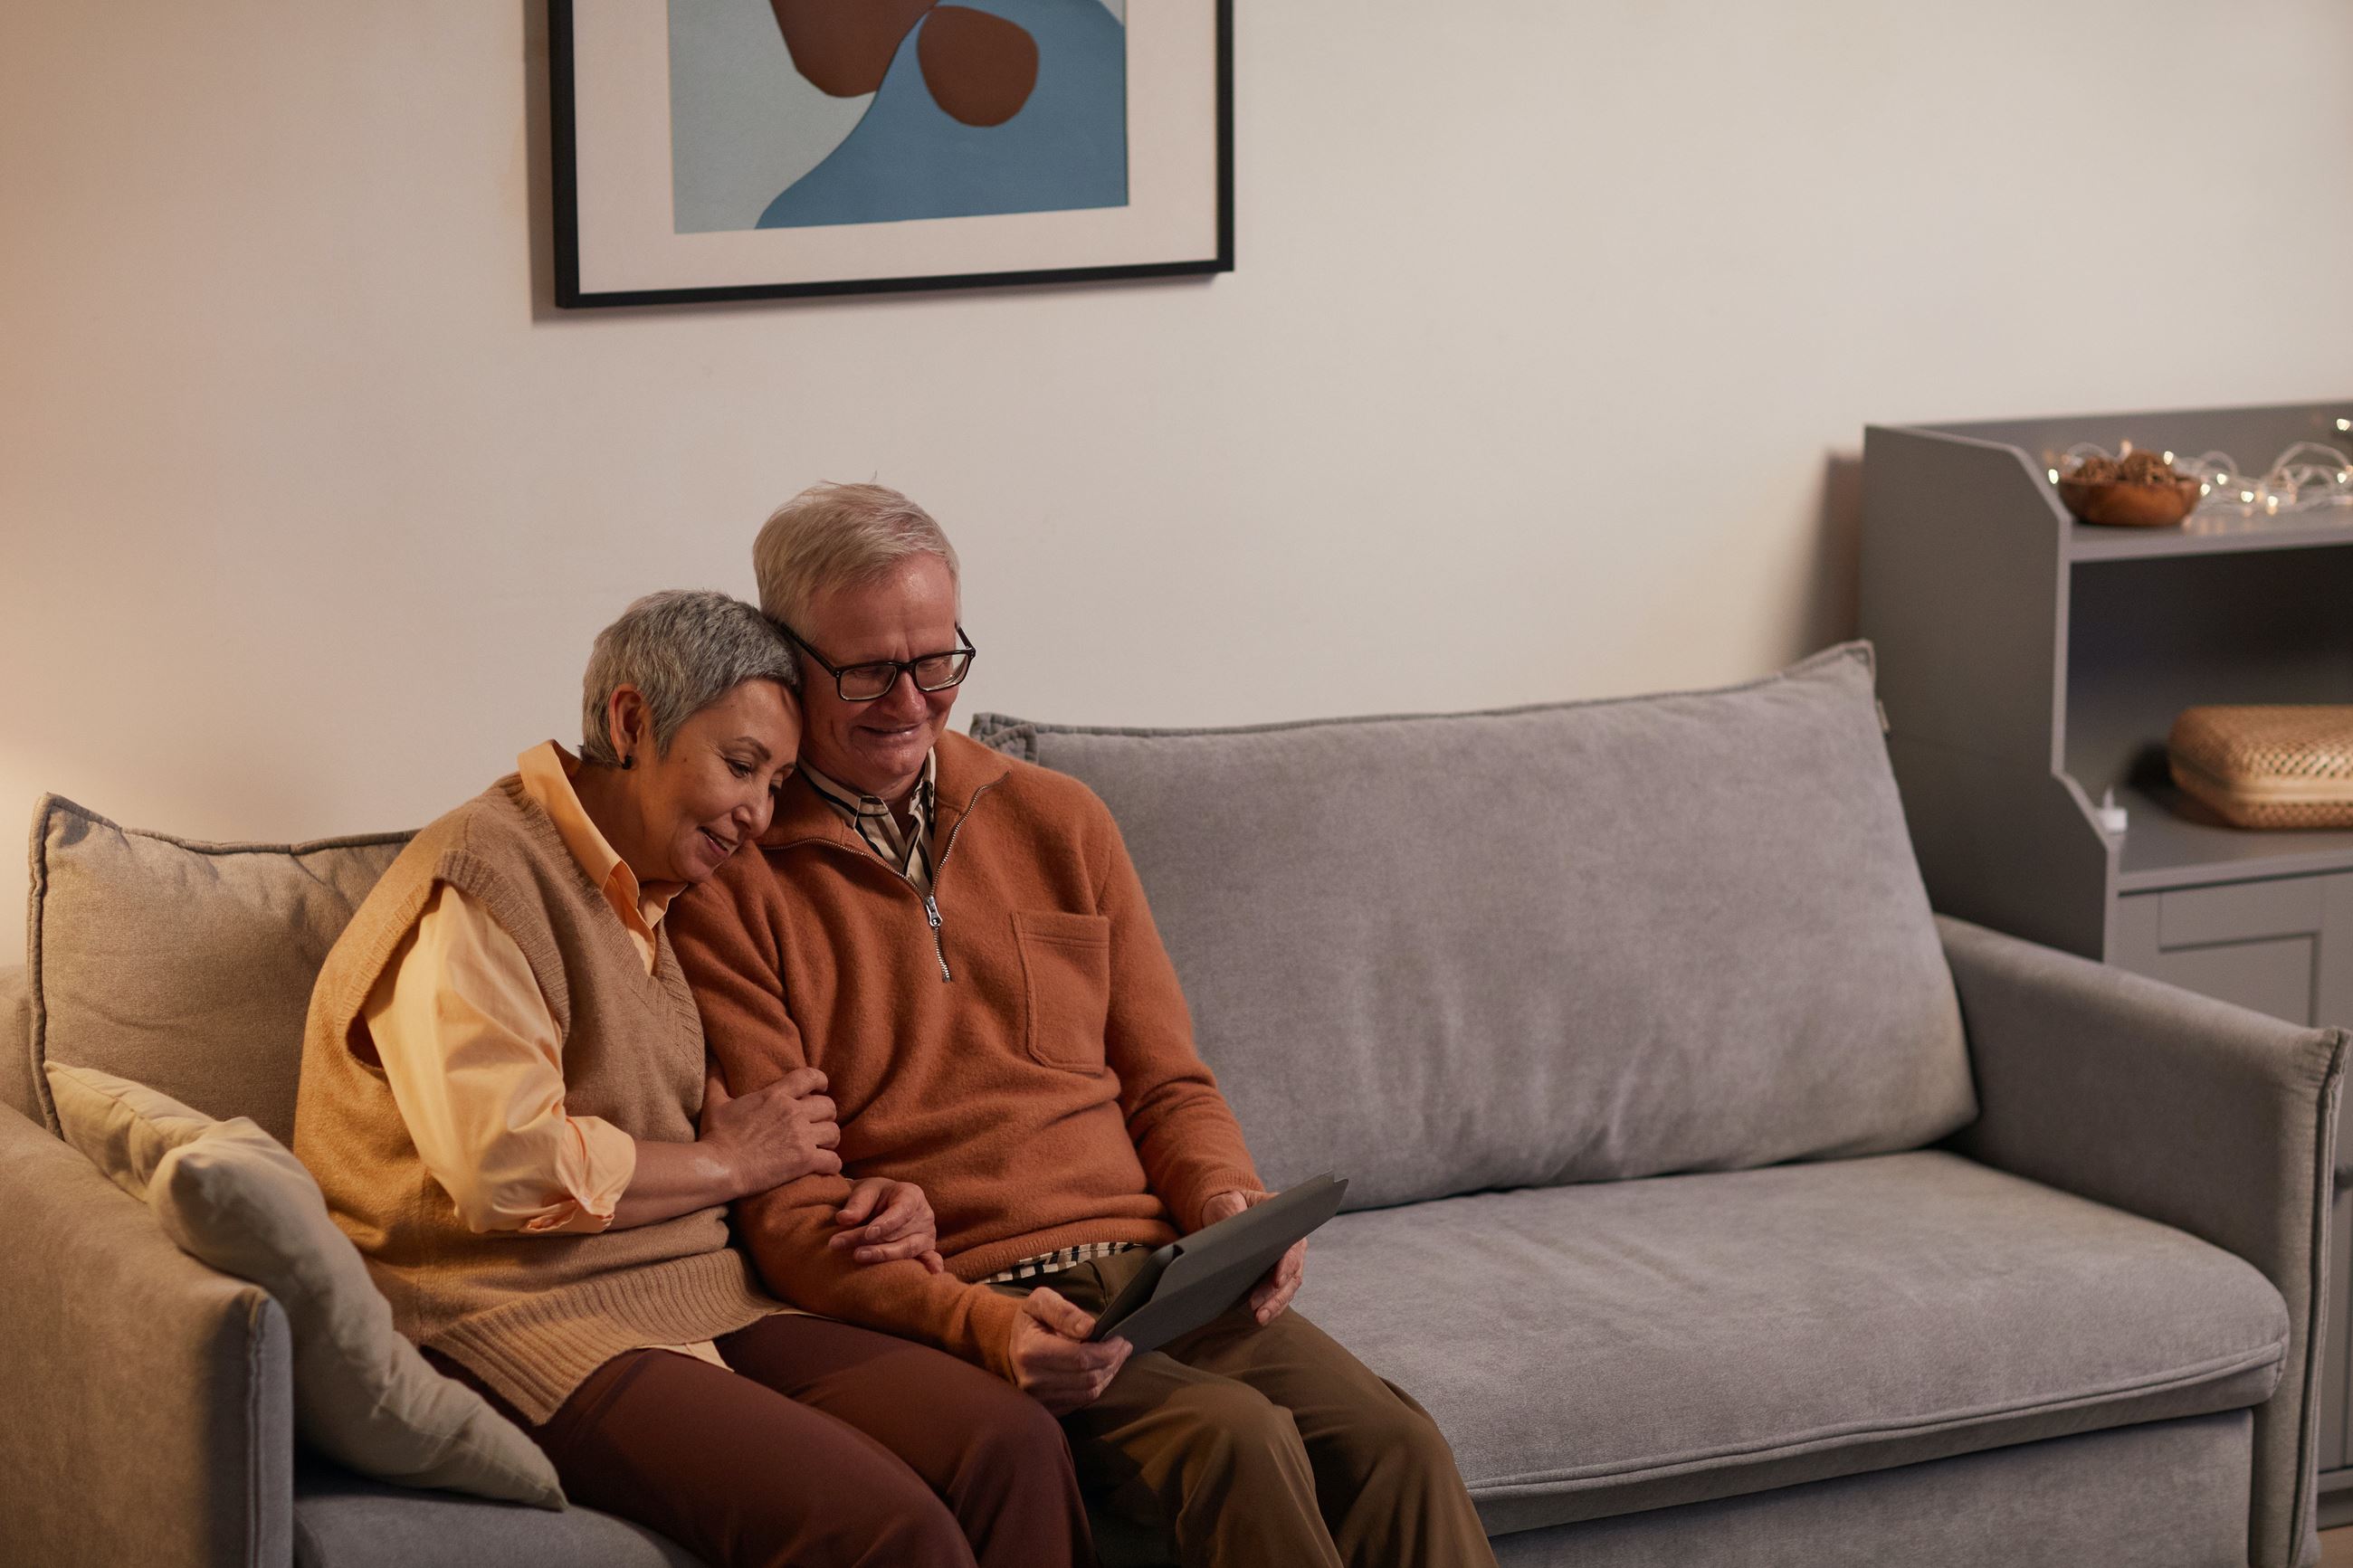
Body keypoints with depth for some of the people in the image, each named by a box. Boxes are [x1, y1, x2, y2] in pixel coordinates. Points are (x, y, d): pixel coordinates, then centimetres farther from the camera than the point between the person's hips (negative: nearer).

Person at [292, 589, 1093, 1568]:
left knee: (1013, 1448, -17)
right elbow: (507, 1166, -21)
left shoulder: (657, 896, 22)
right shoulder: (477, 882, -9)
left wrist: (850, 1198, 8)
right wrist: (731, 1162, -6)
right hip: (521, 1327, -9)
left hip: (696, 1301, 9)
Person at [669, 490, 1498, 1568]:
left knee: (1392, 1446, -24)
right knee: (1235, 1439, -32)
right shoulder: (725, 884, 1)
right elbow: (785, 1211, -5)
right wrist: (982, 1326, -21)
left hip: (1148, 1270, 5)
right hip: (939, 1307, -5)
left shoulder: (1058, 823, 18)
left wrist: (1228, 1203, -3)